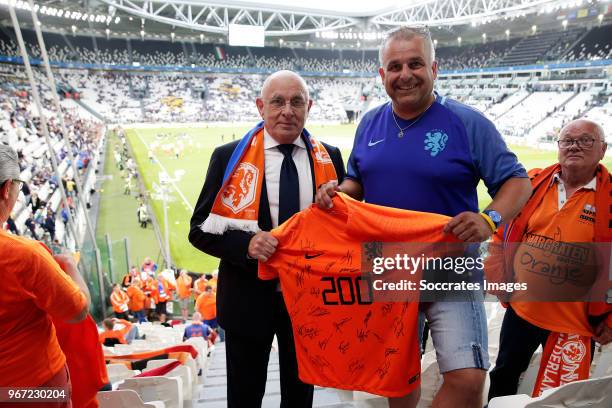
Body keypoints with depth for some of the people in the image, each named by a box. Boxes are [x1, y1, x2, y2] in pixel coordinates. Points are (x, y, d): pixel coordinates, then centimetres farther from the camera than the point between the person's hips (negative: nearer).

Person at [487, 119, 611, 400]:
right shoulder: (533, 183, 0)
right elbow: (504, 233, 8)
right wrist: (495, 275, 3)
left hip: (576, 323, -2)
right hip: (520, 309, 3)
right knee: (503, 375, 20)